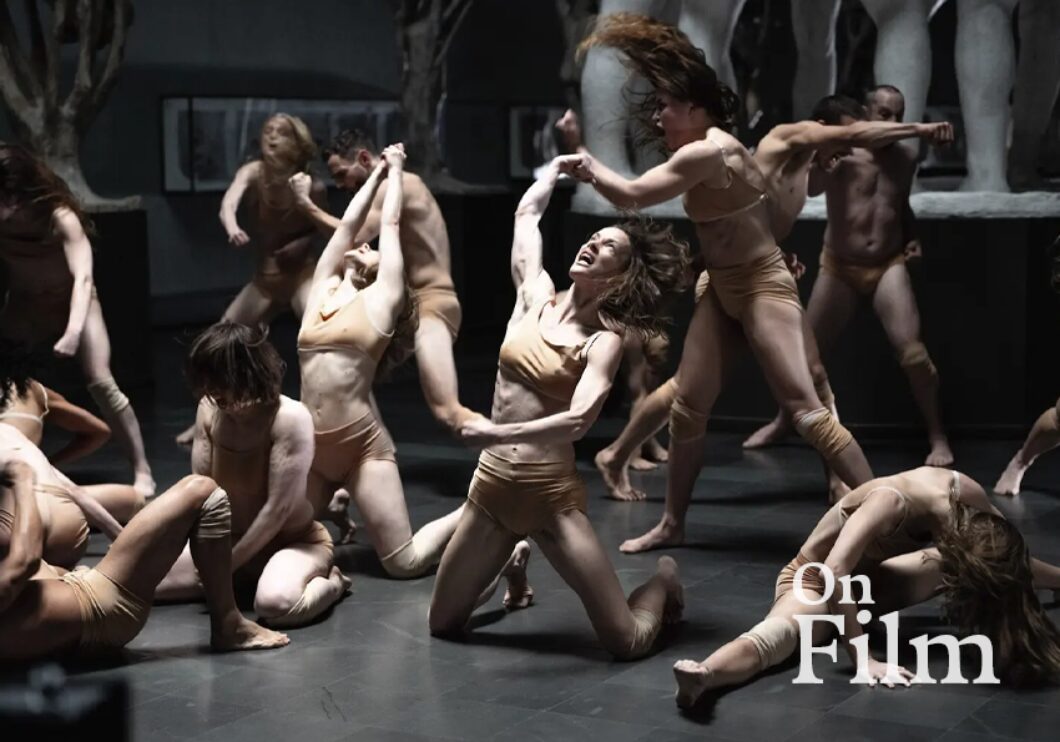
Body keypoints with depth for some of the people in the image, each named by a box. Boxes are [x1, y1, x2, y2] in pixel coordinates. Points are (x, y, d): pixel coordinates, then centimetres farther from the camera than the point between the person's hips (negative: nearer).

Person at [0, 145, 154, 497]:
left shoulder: (60, 217, -31)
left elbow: (83, 277, -39)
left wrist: (74, 331, -52)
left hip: (72, 302, -4)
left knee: (101, 383, -14)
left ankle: (142, 469, -6)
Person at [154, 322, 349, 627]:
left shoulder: (290, 418, -24)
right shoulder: (210, 410, -5)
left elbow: (277, 509, -24)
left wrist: (226, 564, -19)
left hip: (294, 542, -7)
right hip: (232, 540, 7)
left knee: (276, 602, -41)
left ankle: (330, 582, -4)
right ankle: (247, 579, 10)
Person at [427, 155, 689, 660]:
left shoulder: (605, 340, -8)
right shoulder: (536, 297, 4)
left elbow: (578, 420, -24)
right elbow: (527, 214, 15)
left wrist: (500, 434, -31)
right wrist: (559, 165, 28)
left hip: (553, 497, -5)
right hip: (491, 486, 5)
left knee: (628, 643, -9)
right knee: (443, 624, 12)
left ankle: (662, 581, 26)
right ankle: (513, 565, 41)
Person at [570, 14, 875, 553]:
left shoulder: (707, 152, -21)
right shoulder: (707, 148, 8)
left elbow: (631, 196, -19)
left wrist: (588, 165, -5)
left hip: (762, 288, -10)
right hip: (722, 291, 10)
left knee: (806, 412, -13)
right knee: (687, 405, 8)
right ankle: (672, 524, 18)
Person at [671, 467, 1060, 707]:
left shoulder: (969, 496, -14)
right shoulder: (892, 503, -37)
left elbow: (1012, 558, 7)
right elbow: (833, 572, -47)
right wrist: (864, 660, -51)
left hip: (864, 579, 9)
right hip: (813, 579, -9)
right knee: (785, 630, -41)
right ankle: (705, 675, -70)